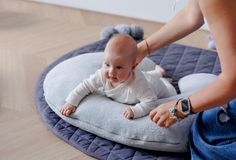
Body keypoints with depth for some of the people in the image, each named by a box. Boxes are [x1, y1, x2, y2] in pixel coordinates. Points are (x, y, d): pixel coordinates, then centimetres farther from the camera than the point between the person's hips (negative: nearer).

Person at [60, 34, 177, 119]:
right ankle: (157, 72, 63)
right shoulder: (103, 75, -39)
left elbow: (150, 101, -48)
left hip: (154, 85, -4)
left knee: (171, 95, 28)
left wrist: (135, 111, -62)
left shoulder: (138, 84, -52)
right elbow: (86, 86, -29)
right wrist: (70, 103, -36)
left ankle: (158, 72, 46)